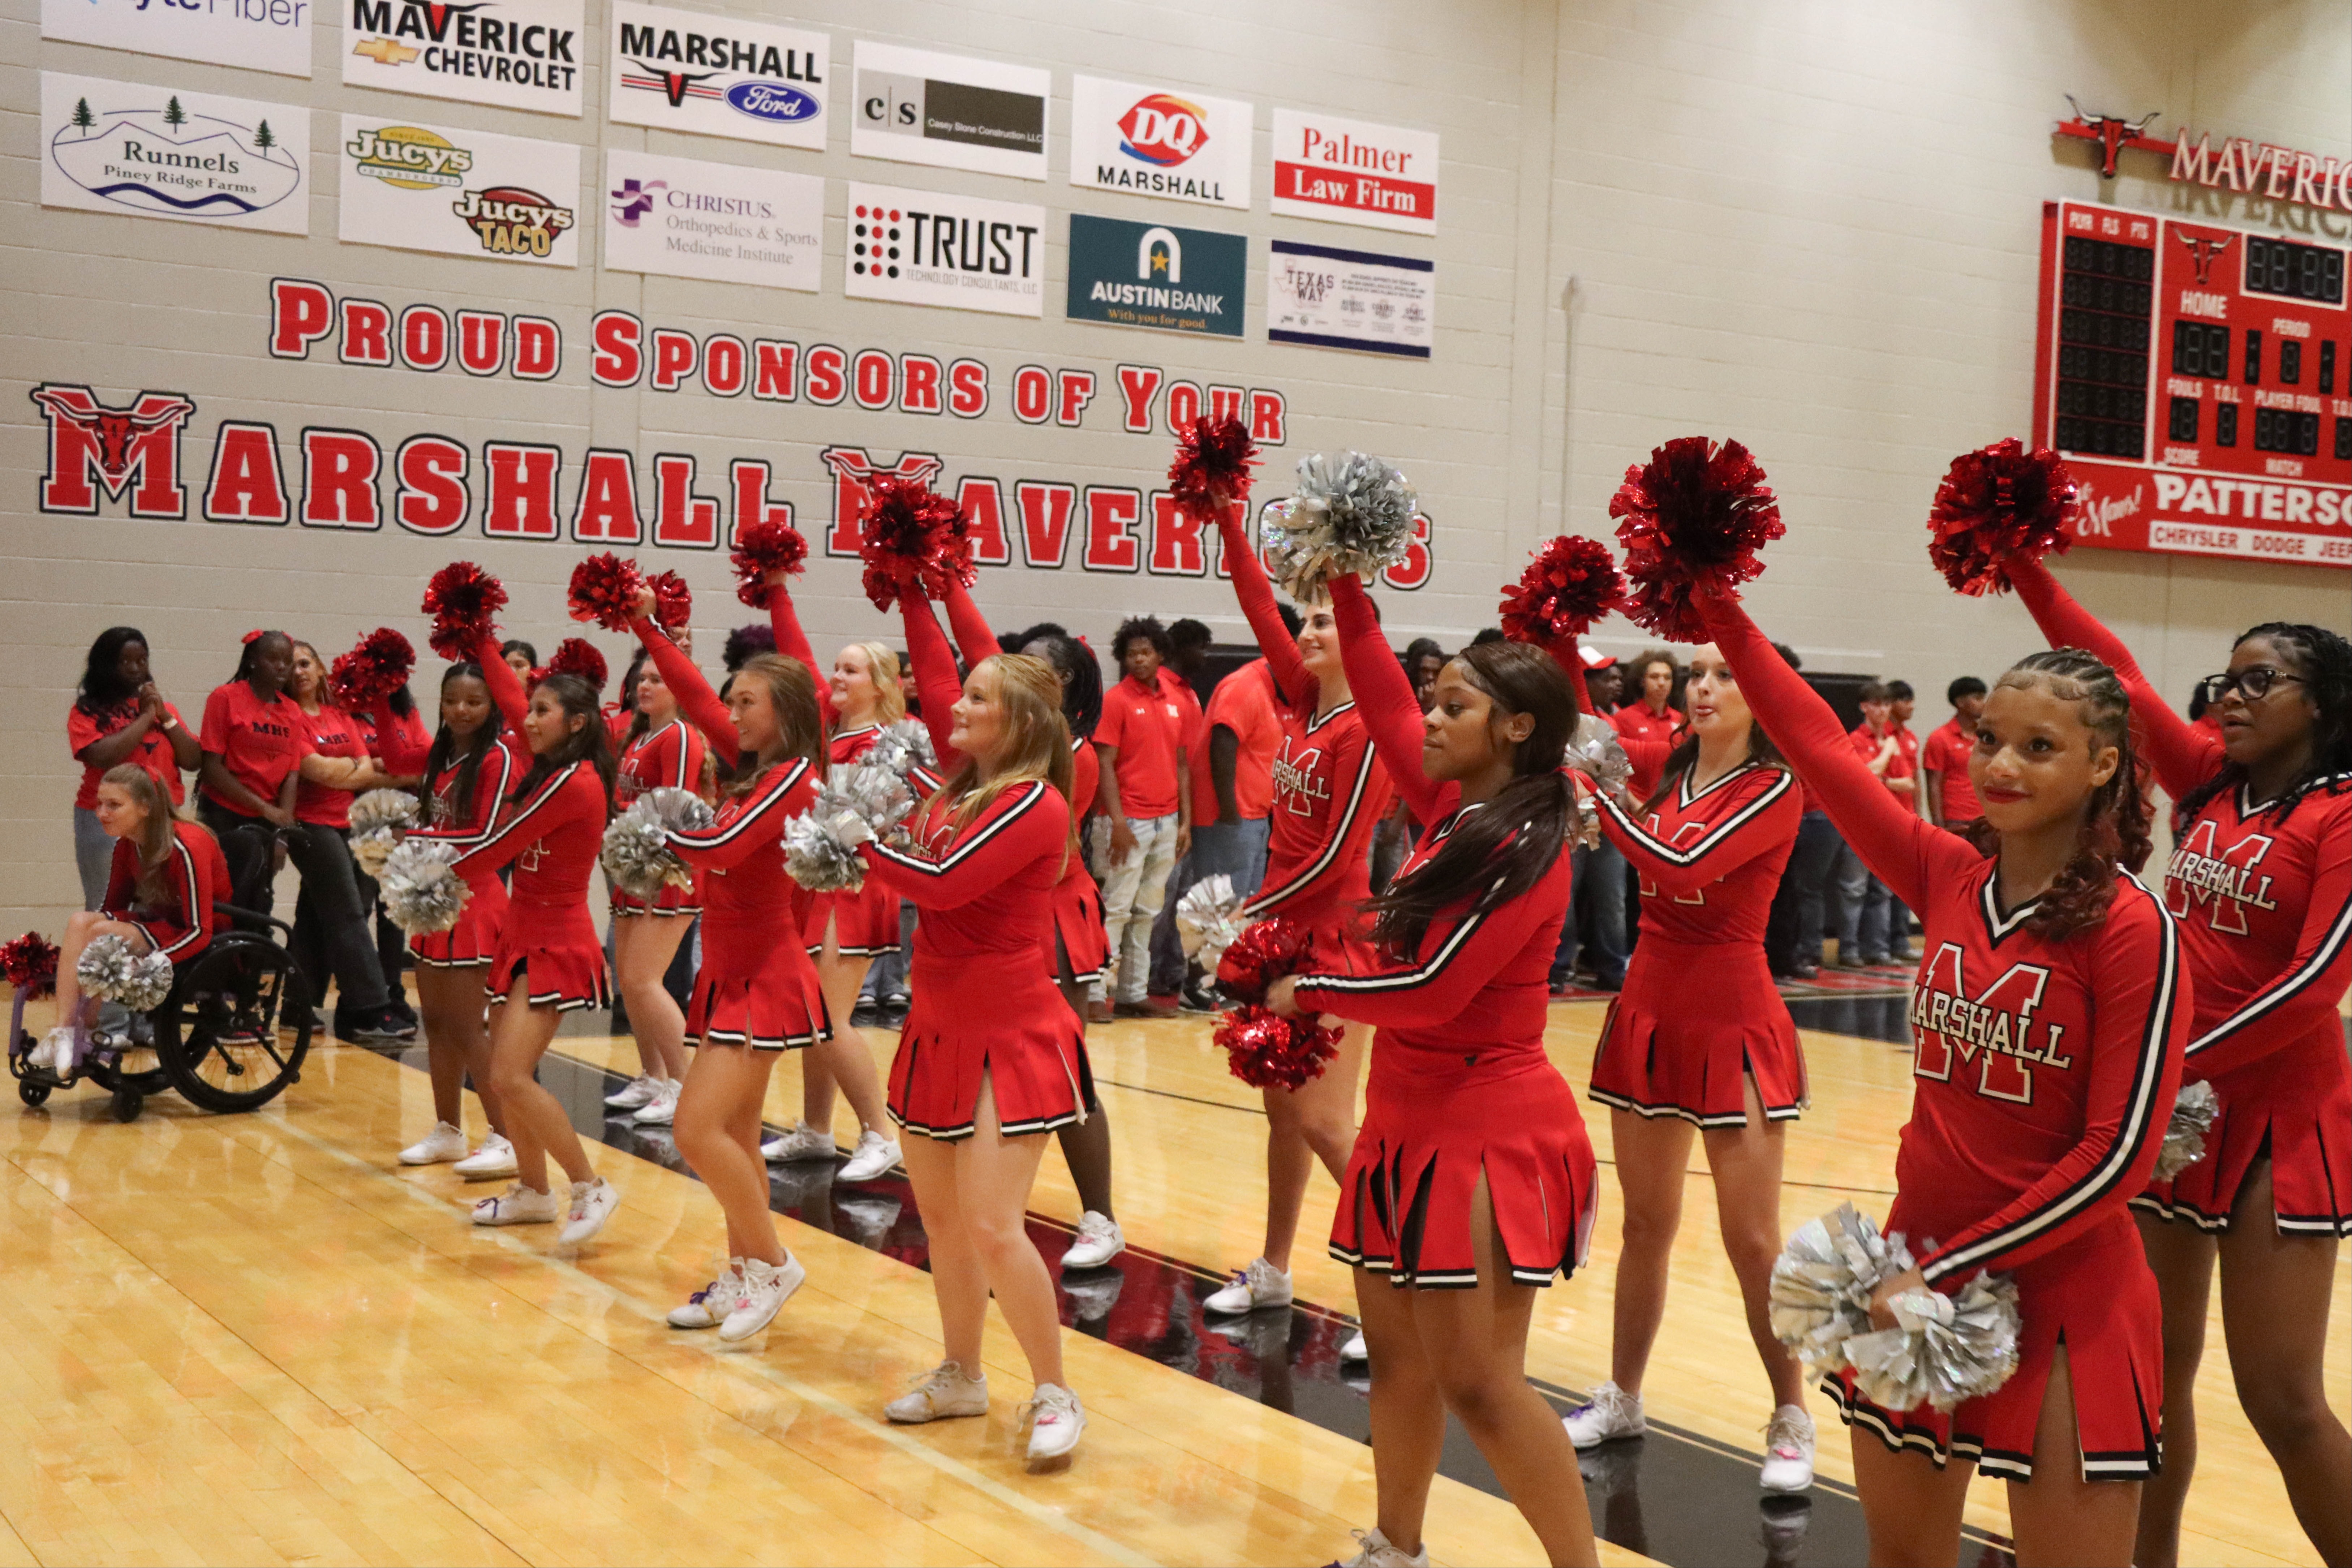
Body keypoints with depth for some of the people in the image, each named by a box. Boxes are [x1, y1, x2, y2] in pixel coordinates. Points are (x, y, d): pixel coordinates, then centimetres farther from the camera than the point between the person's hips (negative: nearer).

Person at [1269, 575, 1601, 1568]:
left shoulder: (1522, 850, -18)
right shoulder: (1456, 808, 6)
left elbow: (1430, 990, -22)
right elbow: (1385, 707, 11)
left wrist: (1310, 994, -9)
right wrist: (1345, 588, 3)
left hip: (1489, 1138, -9)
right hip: (1412, 1123, 9)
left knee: (1477, 1381, -7)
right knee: (1394, 1346, 16)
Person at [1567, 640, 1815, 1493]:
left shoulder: (1776, 789, -10)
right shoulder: (1671, 775, 10)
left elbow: (1684, 866, -23)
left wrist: (1597, 797, -22)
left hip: (1730, 1021, -6)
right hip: (1649, 1008, 6)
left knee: (1752, 1238, -3)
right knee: (1646, 1222, 14)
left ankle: (1792, 1421, 11)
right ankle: (1623, 1396, 26)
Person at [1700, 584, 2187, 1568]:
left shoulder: (2132, 926, -14)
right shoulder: (1948, 877, 1)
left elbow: (2118, 1153, -16)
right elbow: (1820, 746, 0)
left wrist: (1950, 1271, -15)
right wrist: (1717, 603, -5)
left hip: (2061, 1291, -5)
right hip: (1919, 1266, 5)